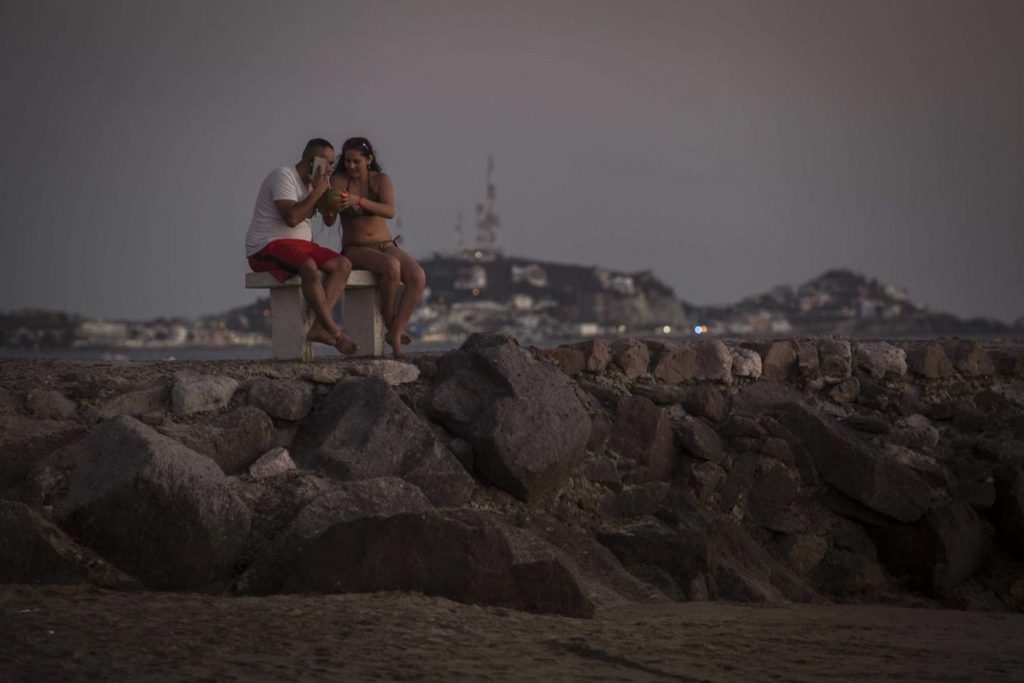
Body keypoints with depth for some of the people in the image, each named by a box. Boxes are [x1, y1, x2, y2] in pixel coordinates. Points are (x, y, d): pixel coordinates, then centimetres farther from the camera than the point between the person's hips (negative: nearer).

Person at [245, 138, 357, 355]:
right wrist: (318, 191, -15)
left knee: (343, 264, -12)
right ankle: (334, 331, -27)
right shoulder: (284, 176, -11)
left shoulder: (309, 183, 19)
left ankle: (318, 327, -25)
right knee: (309, 267, -38)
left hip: (300, 244, 10)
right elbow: (292, 217, -24)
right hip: (267, 246, -10)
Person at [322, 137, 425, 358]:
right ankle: (390, 323, -17)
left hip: (386, 246, 3)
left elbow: (389, 211, -19)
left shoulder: (381, 180, 0)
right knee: (391, 266, -36)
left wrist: (358, 201, -34)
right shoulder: (339, 180, -3)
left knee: (418, 277, -27)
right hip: (355, 250, -3)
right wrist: (328, 208, -35)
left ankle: (395, 334, -23)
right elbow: (329, 222, -11)